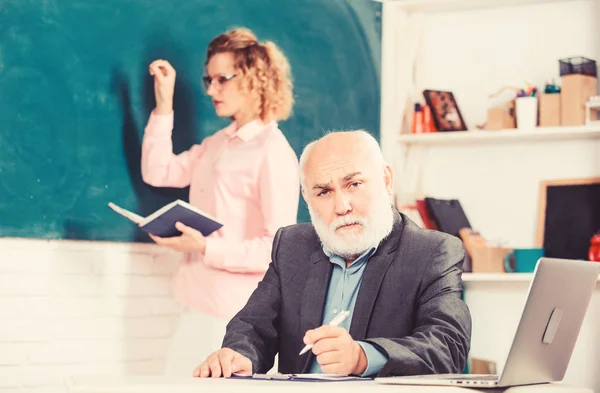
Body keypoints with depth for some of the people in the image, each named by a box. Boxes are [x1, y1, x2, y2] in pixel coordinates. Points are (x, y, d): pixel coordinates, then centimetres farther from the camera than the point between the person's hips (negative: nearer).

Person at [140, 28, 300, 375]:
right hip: (202, 304, 8)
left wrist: (206, 248, -24)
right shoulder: (218, 144, 13)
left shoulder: (273, 153, -13)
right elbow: (159, 173, 15)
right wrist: (164, 103, 10)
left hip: (236, 315, -8)